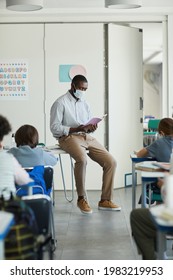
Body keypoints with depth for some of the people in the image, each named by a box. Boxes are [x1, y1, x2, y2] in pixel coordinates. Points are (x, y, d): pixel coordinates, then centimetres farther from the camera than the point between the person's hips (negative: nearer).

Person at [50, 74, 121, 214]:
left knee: (111, 162, -9)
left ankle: (105, 200, -1)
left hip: (87, 137, 7)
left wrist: (92, 128, -5)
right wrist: (76, 129, -18)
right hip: (69, 137, -7)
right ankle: (82, 199, -21)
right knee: (82, 159, -37)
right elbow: (54, 128, -10)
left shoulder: (84, 103, 19)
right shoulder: (60, 103, -2)